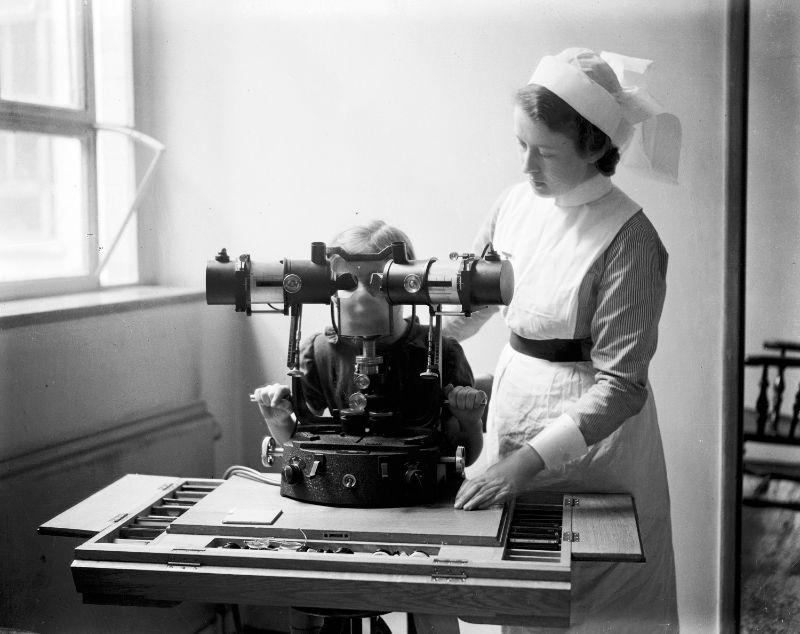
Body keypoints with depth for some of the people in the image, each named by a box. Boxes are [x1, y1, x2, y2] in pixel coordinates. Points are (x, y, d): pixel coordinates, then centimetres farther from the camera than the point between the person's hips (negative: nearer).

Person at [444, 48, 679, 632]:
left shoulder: (628, 237, -19)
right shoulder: (515, 204, -1)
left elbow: (620, 386, -20)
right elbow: (461, 308, 9)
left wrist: (530, 461, -27)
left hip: (592, 431, -5)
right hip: (513, 398, 5)